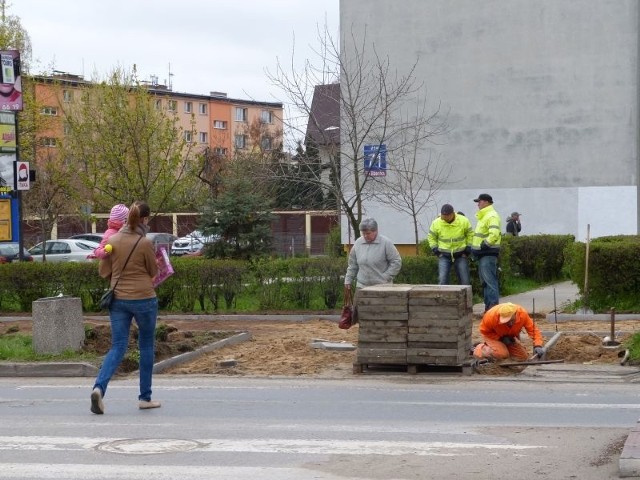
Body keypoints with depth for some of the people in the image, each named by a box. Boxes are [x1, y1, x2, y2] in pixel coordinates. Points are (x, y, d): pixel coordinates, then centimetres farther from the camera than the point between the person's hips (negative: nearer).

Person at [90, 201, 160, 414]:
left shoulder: (113, 240, 0)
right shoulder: (145, 243, -11)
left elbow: (103, 271, 6)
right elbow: (154, 272, 0)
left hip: (118, 299, 3)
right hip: (144, 298, -3)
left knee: (117, 347, 5)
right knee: (146, 346, 12)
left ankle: (99, 387, -18)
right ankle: (145, 397, 17)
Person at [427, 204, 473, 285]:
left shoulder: (464, 221, -10)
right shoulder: (436, 223, -9)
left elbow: (470, 235, 5)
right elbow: (431, 237, 8)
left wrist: (468, 248, -1)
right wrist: (435, 249, -1)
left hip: (460, 255, 0)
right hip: (444, 256, 0)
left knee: (465, 281, 3)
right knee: (442, 280, -10)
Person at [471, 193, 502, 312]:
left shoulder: (492, 216, -14)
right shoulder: (483, 216, 20)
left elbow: (494, 234, -27)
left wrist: (485, 245, -21)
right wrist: (475, 247, 17)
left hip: (488, 253, -11)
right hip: (482, 253, 11)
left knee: (490, 280, -12)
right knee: (485, 281, 14)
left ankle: (494, 305, -13)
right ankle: (488, 305, 19)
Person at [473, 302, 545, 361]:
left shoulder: (522, 314, -32)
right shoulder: (492, 316, -38)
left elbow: (532, 329, -28)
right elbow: (484, 330, -21)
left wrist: (537, 346, -42)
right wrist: (501, 338, -27)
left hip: (509, 336, 4)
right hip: (492, 335, -4)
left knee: (523, 357, -2)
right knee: (503, 354, -29)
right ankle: (480, 349, -3)